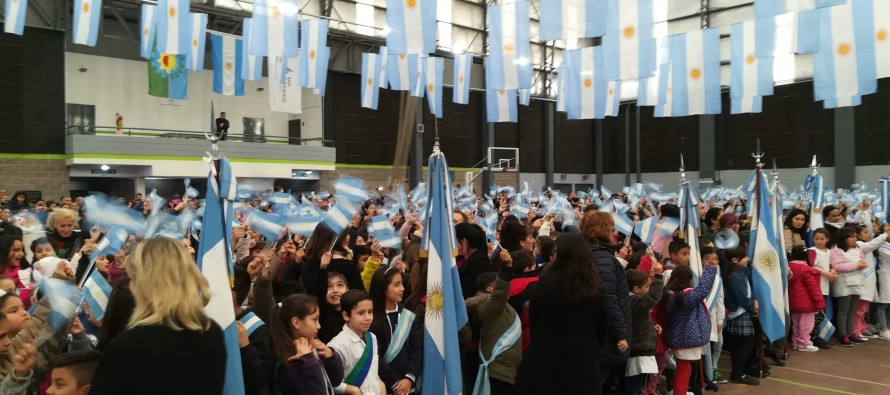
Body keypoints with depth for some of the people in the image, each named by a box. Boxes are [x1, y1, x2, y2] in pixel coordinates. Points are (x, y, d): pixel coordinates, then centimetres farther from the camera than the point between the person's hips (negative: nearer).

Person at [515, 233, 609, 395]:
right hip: (584, 362, 2)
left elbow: (532, 320, 1)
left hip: (546, 357, -2)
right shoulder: (597, 289, -4)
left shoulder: (546, 283, -11)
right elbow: (603, 330, 8)